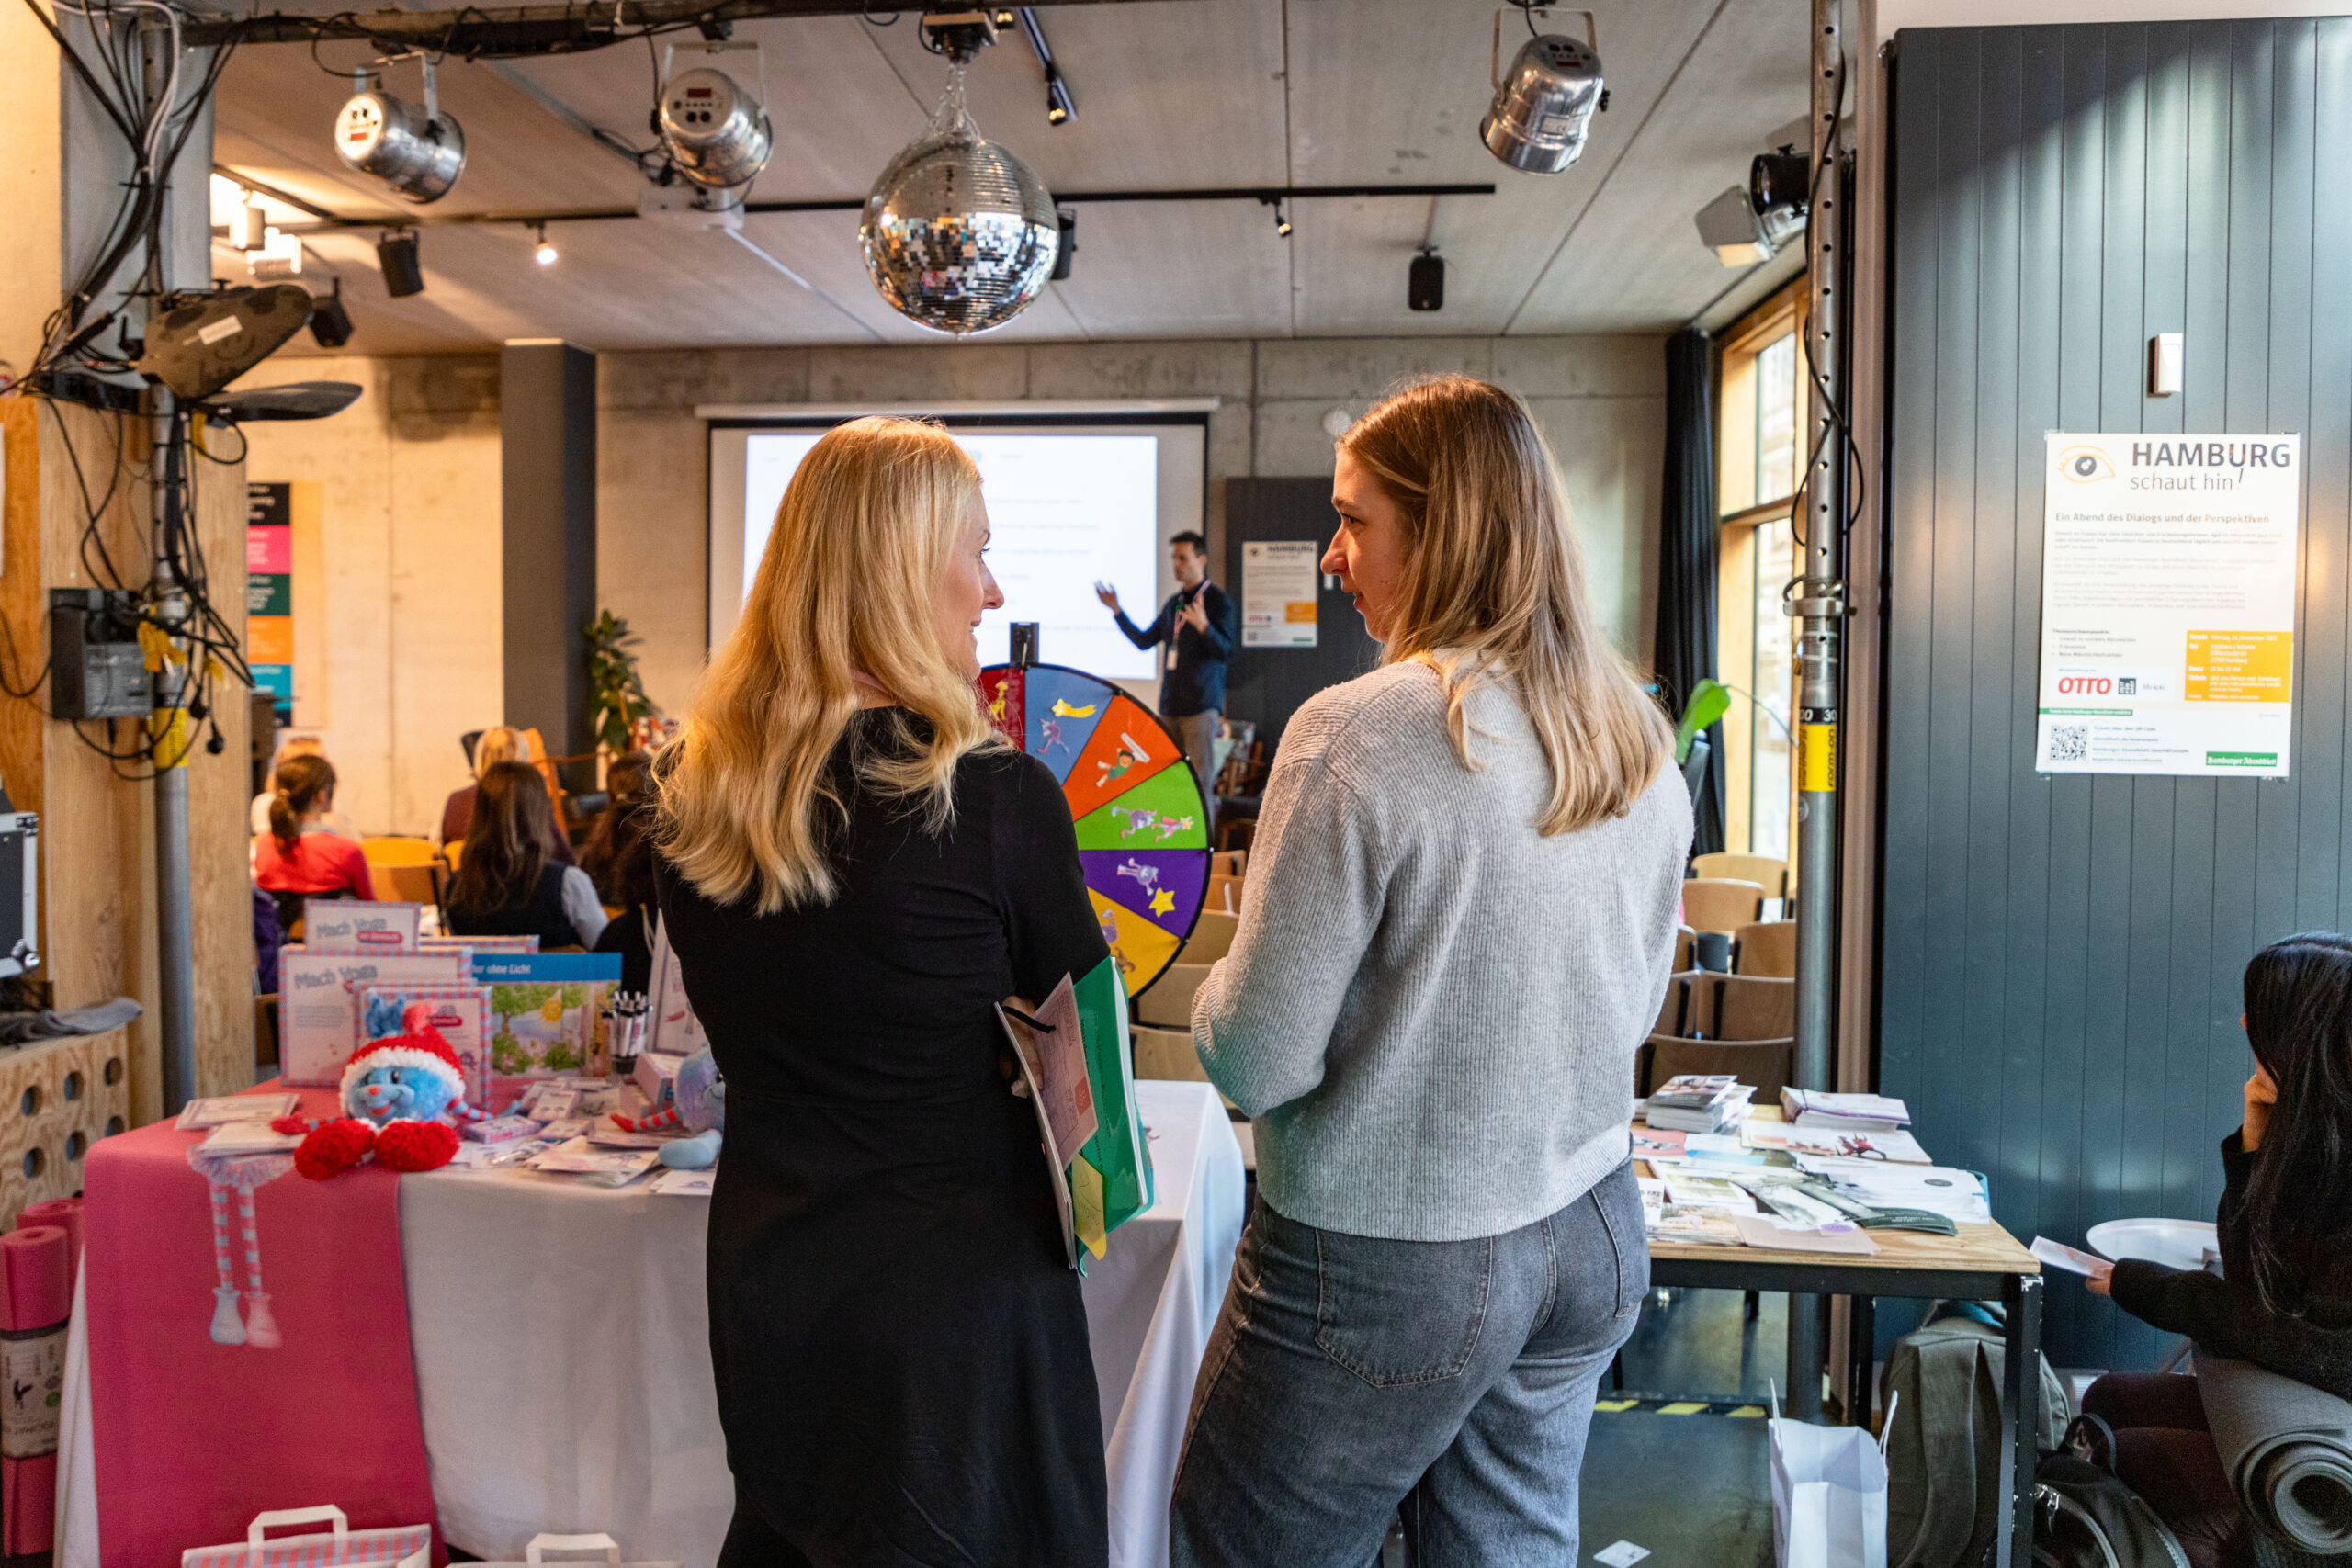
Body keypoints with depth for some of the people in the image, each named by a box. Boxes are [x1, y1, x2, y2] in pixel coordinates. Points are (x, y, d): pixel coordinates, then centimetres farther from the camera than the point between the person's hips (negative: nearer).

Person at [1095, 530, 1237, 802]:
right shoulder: (1174, 603, 16)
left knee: (1200, 779, -8)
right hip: (1170, 704, 7)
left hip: (1201, 705, -7)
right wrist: (1117, 611, 15)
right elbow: (1145, 640, 22)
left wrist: (1203, 626, -32)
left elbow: (1225, 651, -15)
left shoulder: (1218, 601, -5)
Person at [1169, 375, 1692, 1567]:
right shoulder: (1639, 738, 1)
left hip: (1385, 1270, -7)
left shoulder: (1359, 734, -21)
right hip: (1591, 1238, 7)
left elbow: (1255, 1060, -18)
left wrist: (1215, 998, 2)